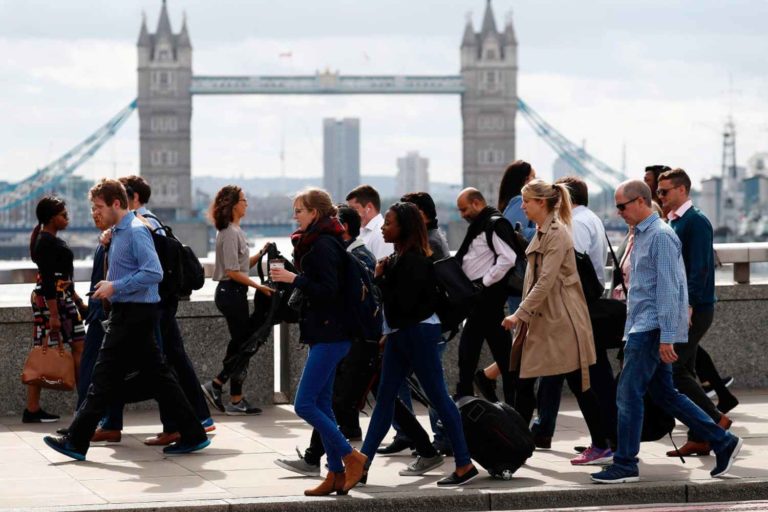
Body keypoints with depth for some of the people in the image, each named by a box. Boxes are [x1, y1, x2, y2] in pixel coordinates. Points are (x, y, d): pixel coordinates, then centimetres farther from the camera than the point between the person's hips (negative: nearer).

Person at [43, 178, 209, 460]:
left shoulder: (135, 231, -15)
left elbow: (154, 272, -23)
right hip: (128, 312, 10)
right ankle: (192, 434, 11)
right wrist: (110, 284, 11)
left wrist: (116, 287, -20)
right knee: (157, 374, 9)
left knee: (105, 376, -5)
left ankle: (77, 441, -2)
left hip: (133, 314, -10)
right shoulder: (118, 232, 15)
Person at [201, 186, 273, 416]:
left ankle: (236, 400, 10)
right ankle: (216, 385, -1)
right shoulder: (230, 233, -14)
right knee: (244, 344, -5)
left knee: (240, 344, 9)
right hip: (232, 292, -10)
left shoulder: (235, 231, 16)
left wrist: (261, 254, 3)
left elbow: (244, 265, 17)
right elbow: (233, 271, -18)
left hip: (232, 293, 10)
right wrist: (259, 287, -16)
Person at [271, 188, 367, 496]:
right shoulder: (315, 242, 16)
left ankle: (351, 457, -4)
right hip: (325, 334, 11)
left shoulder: (323, 245, -15)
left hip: (329, 335, -11)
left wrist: (294, 279, -18)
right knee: (321, 404, 10)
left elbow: (328, 290, -22)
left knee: (304, 404, -11)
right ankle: (336, 474, 12)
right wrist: (289, 277, 11)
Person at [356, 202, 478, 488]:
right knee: (384, 397, 10)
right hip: (400, 335, 10)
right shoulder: (398, 258, 11)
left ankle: (464, 465, -1)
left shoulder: (413, 261, -17)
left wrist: (380, 278, -12)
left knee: (438, 396, -6)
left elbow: (402, 303, -22)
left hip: (418, 333, -10)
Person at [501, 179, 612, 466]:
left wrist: (520, 314, -21)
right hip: (540, 319, 9)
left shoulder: (557, 233, -15)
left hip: (561, 320, -9)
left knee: (578, 384, -3)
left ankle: (602, 447, 4)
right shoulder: (541, 233, 14)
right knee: (523, 383, 7)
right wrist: (524, 316, 16)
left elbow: (546, 281, -21)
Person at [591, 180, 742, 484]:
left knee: (628, 394, -7)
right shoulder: (641, 235, 16)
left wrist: (667, 338, -22)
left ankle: (625, 465, 0)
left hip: (652, 330, -10)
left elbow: (668, 288, -19)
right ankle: (722, 442, 16)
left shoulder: (661, 236, -14)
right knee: (664, 393, 12)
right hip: (642, 328, 10)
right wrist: (629, 333, 22)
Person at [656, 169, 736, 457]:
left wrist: (687, 306, -26)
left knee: (670, 369, -12)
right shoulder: (672, 223, 16)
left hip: (694, 310, -9)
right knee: (681, 371, 8)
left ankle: (715, 420, -2)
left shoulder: (696, 222, -12)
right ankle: (700, 438, 12)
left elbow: (700, 269, -20)